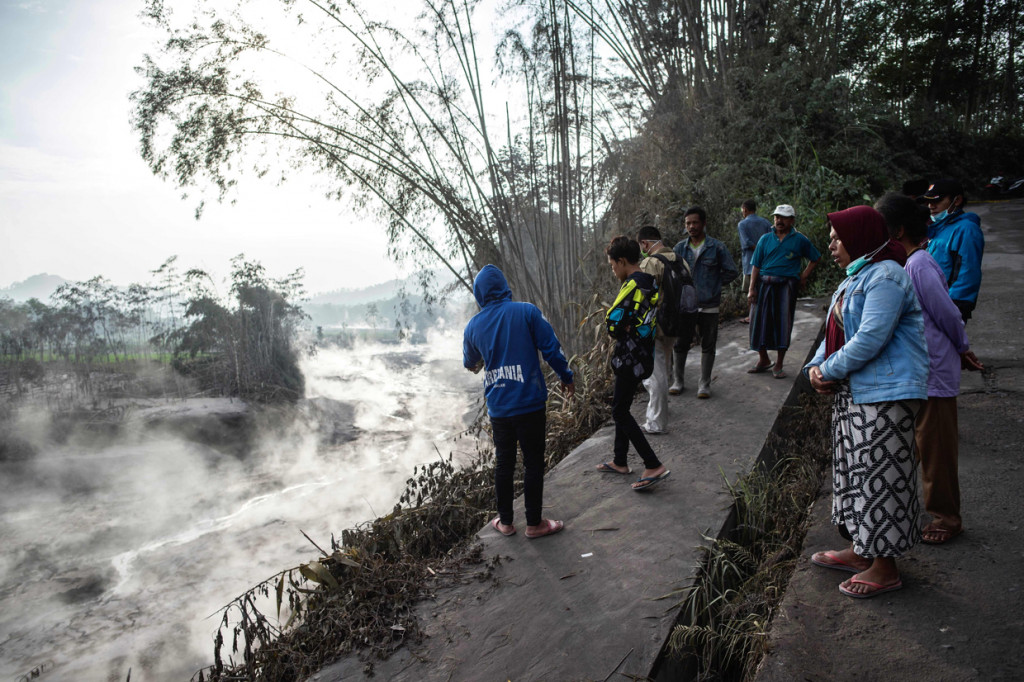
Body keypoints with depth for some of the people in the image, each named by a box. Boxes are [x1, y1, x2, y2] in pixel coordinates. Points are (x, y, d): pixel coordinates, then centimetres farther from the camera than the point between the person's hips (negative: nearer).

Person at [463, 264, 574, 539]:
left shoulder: (473, 326, 4)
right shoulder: (527, 312, -7)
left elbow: (470, 363, 20)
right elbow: (551, 347, -8)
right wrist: (566, 377, 7)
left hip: (497, 407, 3)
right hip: (529, 403, -3)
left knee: (503, 463, 17)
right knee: (533, 463, 8)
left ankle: (505, 521, 27)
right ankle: (534, 523, 17)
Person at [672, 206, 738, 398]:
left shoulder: (716, 247, -3)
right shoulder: (679, 248, 4)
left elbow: (732, 272, 3)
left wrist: (714, 284, -1)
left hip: (709, 307, -2)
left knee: (708, 346, 7)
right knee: (680, 345, 7)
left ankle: (704, 384, 18)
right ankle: (678, 380, 21)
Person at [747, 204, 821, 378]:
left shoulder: (800, 240, 6)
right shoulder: (765, 239, 9)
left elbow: (815, 258, 18)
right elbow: (756, 266, 6)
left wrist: (804, 276, 6)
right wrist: (751, 289, -2)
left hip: (786, 285, -2)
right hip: (764, 284, 2)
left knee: (783, 323, -1)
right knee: (760, 321, 3)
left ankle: (779, 365, 8)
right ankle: (763, 360, 20)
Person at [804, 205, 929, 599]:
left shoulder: (884, 276, -15)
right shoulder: (856, 278, 18)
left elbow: (870, 339, -23)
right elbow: (836, 331, 18)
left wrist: (829, 371, -13)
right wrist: (817, 366, 1)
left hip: (884, 397, -10)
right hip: (854, 394, 10)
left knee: (879, 477, -2)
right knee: (856, 473, 17)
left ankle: (885, 569, 11)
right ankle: (860, 552, 31)